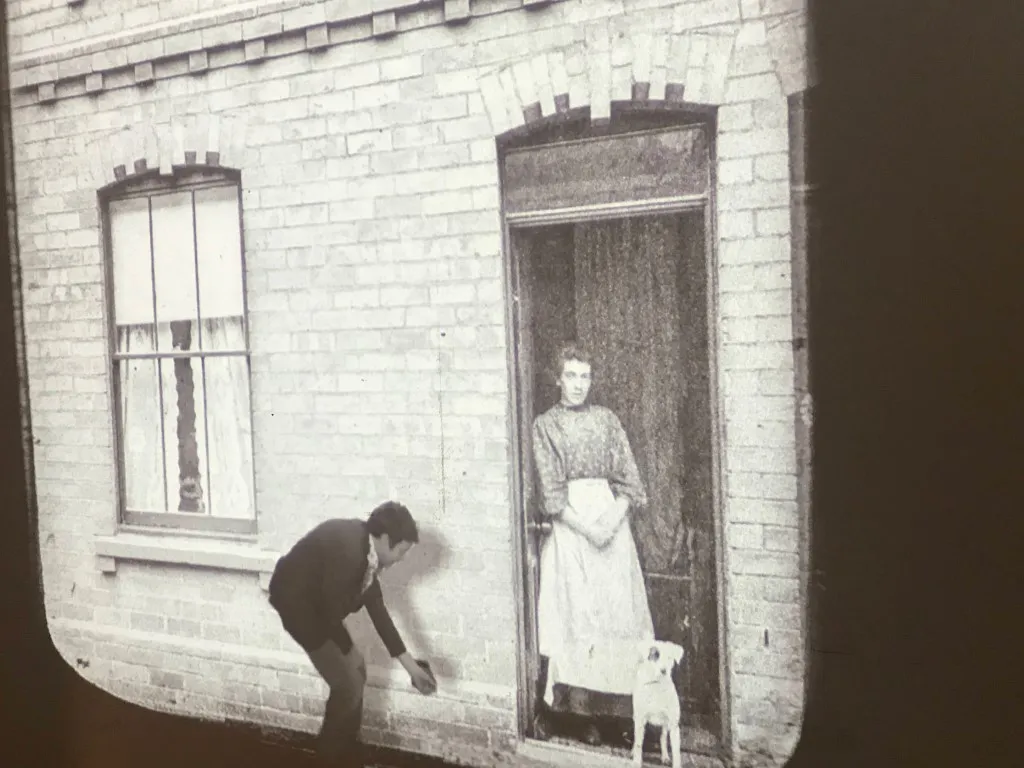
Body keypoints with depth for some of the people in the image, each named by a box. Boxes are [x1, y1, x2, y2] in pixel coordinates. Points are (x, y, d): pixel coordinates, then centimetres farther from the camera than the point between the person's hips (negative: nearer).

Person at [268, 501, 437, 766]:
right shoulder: (347, 551, -32)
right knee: (349, 684, -4)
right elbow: (332, 614, -23)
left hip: (318, 601, 9)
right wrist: (348, 651, -4)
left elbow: (376, 606, 4)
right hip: (297, 603, -9)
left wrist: (410, 665, 8)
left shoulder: (364, 547, -3)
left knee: (356, 670, 14)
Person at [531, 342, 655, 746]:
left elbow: (629, 480, 6)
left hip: (612, 521, 3)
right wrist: (587, 528, -14)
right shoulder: (545, 424, 3)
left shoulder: (607, 419, 11)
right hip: (569, 527, -3)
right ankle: (551, 707, 3)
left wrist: (611, 521, -10)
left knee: (612, 613, 0)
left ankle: (597, 709, 7)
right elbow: (551, 492, -4)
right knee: (568, 614, -5)